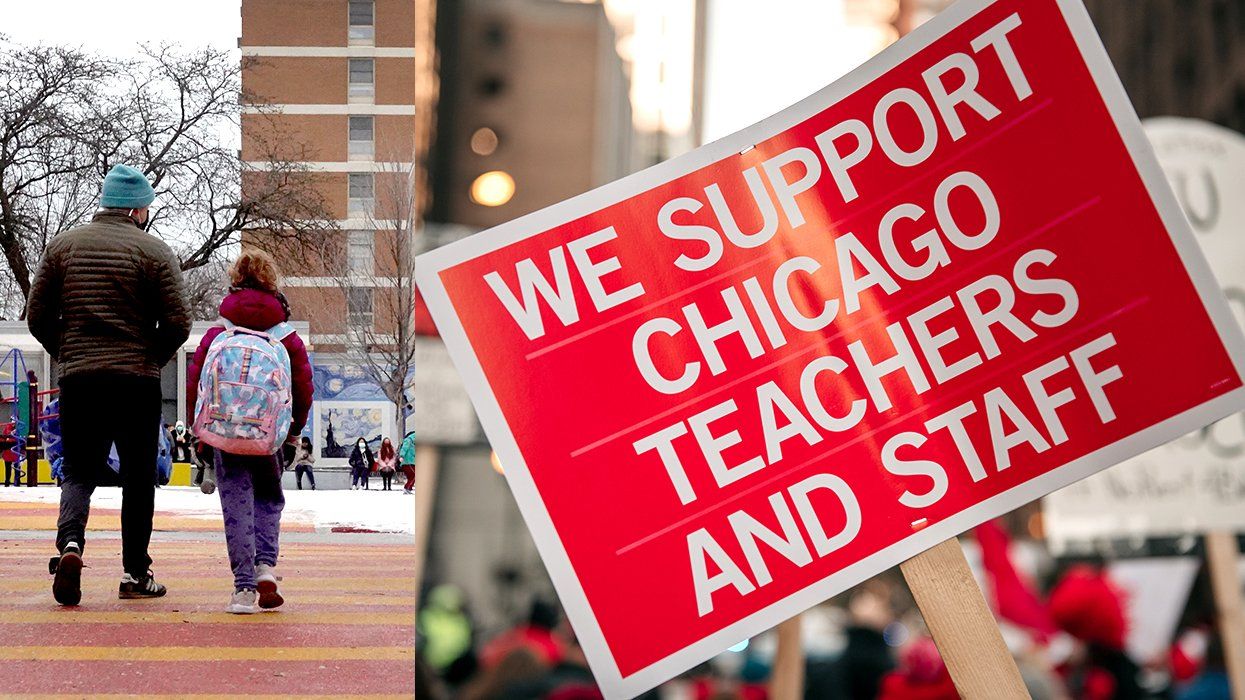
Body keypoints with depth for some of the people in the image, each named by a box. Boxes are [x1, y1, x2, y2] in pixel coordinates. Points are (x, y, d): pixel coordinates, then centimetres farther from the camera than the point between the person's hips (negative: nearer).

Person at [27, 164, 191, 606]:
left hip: (77, 380, 2)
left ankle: (70, 541, -19)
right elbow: (178, 323, -8)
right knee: (138, 478, 9)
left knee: (79, 472, 8)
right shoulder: (154, 251, -2)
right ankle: (135, 574, 11)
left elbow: (37, 315, 6)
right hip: (137, 382, -2)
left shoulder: (63, 246, 7)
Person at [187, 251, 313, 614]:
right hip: (268, 438, 0)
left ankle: (244, 587, -5)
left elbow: (194, 381, 3)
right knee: (269, 498, 19)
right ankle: (265, 566, -2)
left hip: (224, 432, 0)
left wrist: (200, 429, 16)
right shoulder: (288, 339, 2)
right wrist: (294, 430, 20)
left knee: (236, 505, 2)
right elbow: (304, 388, 3)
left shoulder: (217, 334, 3)